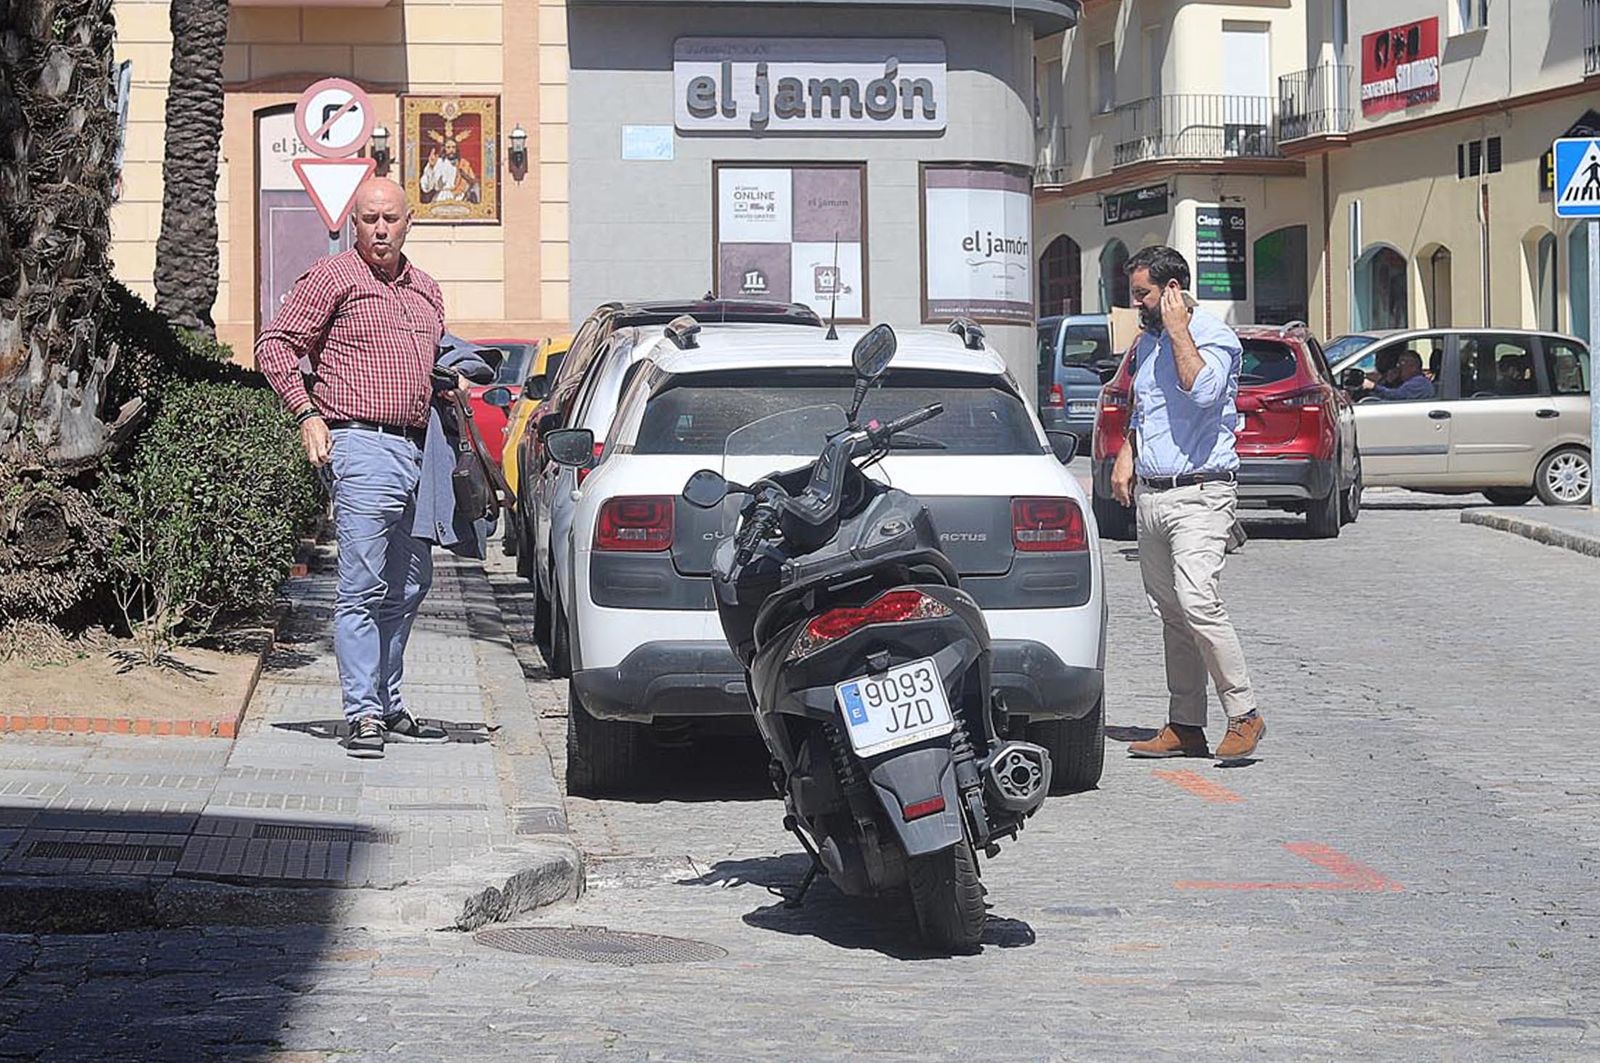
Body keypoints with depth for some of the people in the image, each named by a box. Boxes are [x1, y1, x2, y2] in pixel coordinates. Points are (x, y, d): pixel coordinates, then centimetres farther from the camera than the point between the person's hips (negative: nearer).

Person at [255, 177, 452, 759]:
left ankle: (389, 705, 22)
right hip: (363, 447, -7)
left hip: (416, 450, 8)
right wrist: (307, 412, -11)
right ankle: (363, 715, -9)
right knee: (362, 589, -10)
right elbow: (275, 344, -2)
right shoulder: (333, 279, -1)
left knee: (408, 586, 12)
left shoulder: (426, 291, 20)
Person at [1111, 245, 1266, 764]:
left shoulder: (1214, 337, -7)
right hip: (1150, 496, 8)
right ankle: (1185, 726, 10)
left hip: (1199, 494, -8)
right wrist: (1125, 457, 15)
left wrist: (1178, 331, -17)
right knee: (1172, 614, 7)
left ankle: (1244, 715, -14)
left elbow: (1203, 391, -27)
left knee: (1196, 602, -20)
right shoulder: (1146, 343, 18)